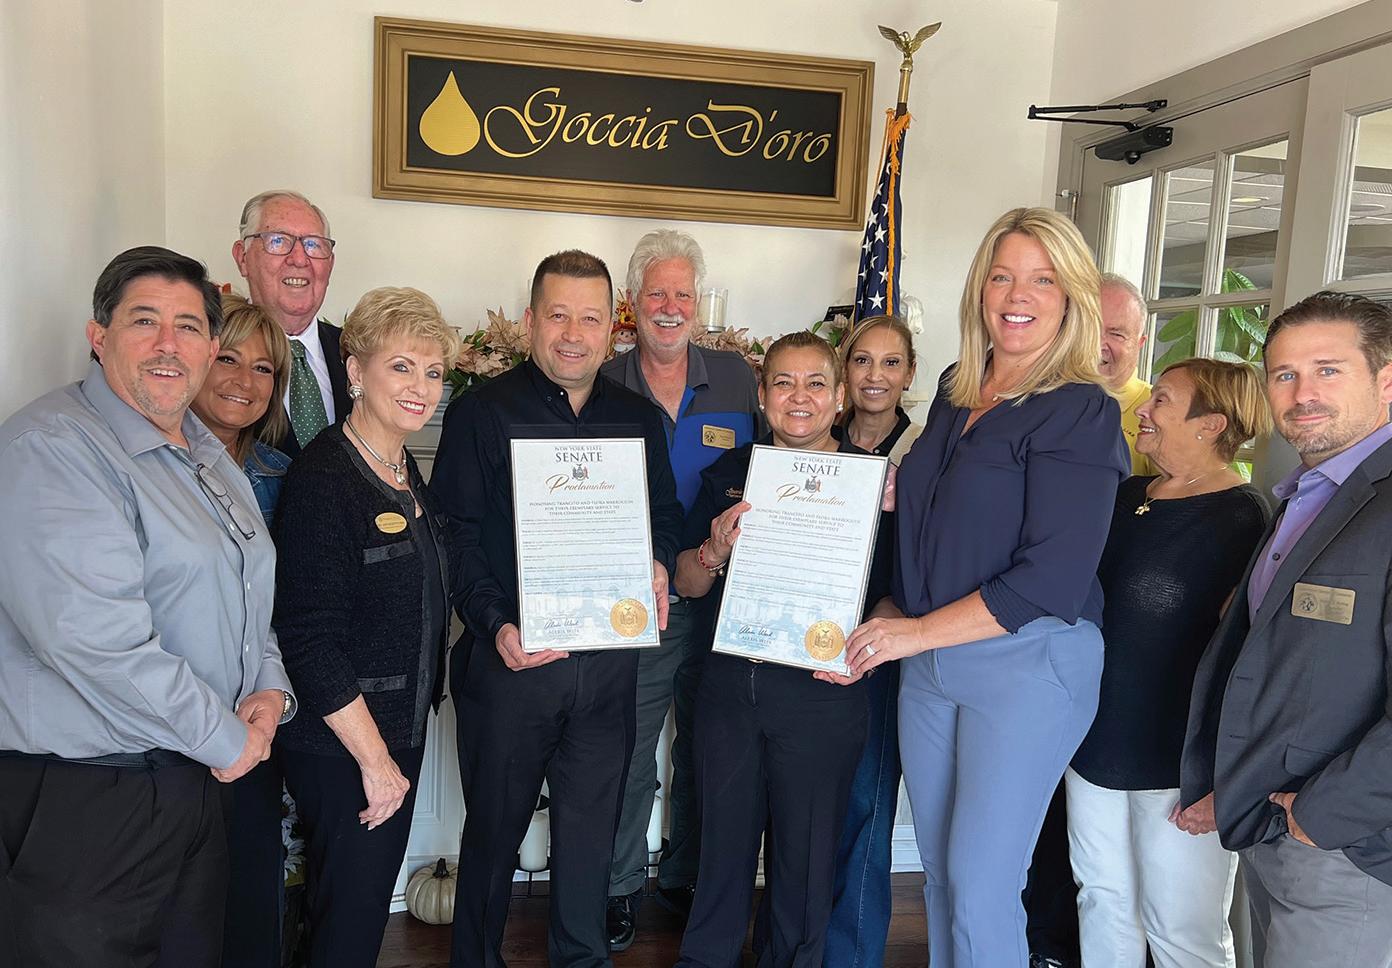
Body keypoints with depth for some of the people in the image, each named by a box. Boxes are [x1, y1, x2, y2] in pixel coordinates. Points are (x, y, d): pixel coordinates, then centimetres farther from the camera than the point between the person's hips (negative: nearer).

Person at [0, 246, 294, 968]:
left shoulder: (209, 453, 12)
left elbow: (248, 595, 21)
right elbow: (93, 638, -28)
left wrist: (270, 689, 2)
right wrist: (225, 738, -17)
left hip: (202, 785, 8)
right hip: (83, 805, -8)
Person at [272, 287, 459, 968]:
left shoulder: (405, 472, 8)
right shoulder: (322, 478, -18)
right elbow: (310, 641, -21)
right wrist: (374, 759, -18)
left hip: (399, 734, 8)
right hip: (340, 749, -8)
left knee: (370, 903, 20)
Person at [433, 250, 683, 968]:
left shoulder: (639, 419, 8)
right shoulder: (481, 412, -4)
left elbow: (665, 513, 16)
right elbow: (457, 535, -8)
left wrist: (660, 562, -6)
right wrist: (495, 626, -20)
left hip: (610, 660, 3)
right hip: (509, 659, -3)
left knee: (591, 828, 16)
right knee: (494, 830, 13)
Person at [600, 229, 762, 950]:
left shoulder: (735, 376, 3)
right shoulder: (605, 385, -1)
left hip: (719, 601, 2)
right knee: (628, 755, 8)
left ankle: (685, 877, 37)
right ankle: (621, 888, 30)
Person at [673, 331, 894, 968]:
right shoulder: (729, 473, 6)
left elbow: (894, 594, -1)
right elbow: (688, 584, 7)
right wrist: (715, 550, -13)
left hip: (822, 693, -2)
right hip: (729, 682, 2)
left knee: (804, 854, 12)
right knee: (723, 841, 15)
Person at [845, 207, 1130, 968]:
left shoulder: (1080, 414, -11)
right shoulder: (956, 393, 8)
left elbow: (1052, 578, -18)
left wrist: (919, 632, -16)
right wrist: (886, 620, 4)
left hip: (1029, 664, -6)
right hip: (926, 662, 6)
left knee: (981, 897, 1)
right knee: (940, 875, 17)